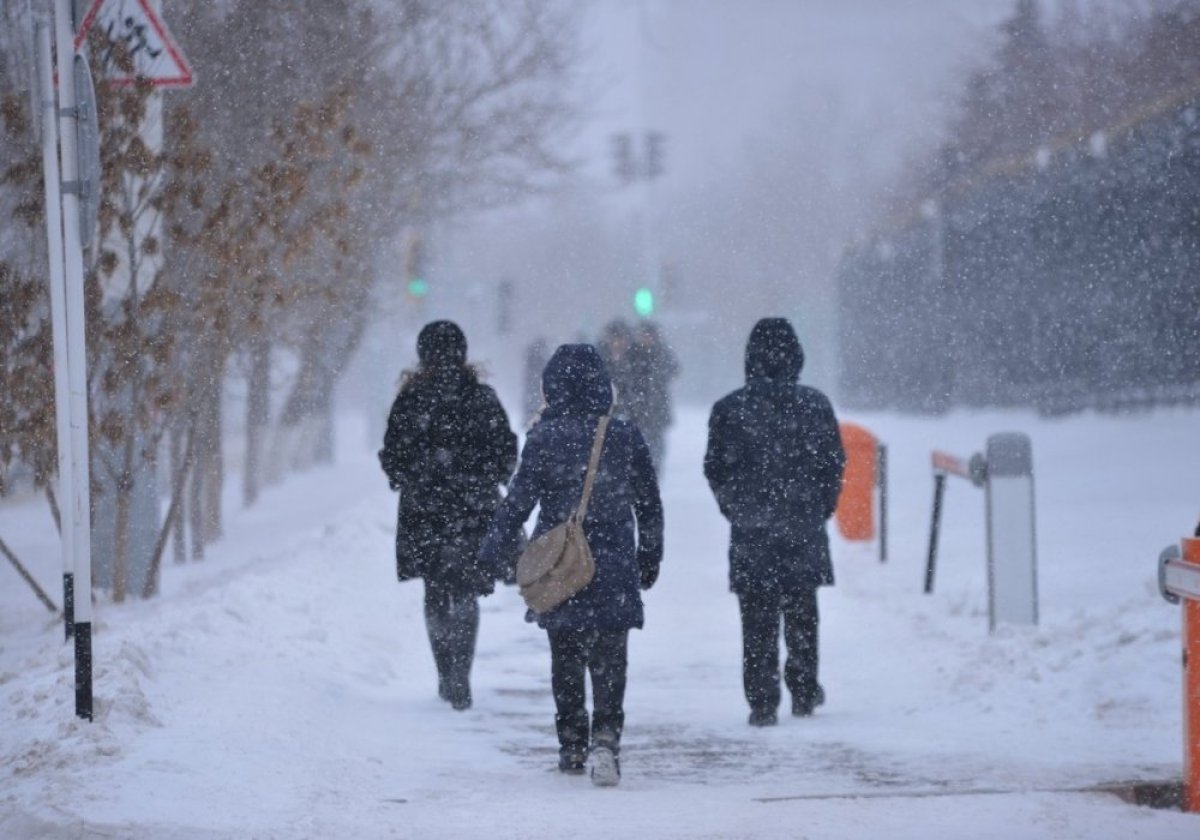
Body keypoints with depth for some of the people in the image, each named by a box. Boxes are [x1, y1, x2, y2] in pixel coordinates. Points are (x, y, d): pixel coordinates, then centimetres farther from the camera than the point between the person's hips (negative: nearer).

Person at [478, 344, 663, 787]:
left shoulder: (544, 438, -8)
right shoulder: (626, 436, 0)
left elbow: (519, 500, -7)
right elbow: (650, 505, 7)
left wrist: (494, 550, 2)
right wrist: (649, 557, 19)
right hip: (614, 568, 1)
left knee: (565, 659, 14)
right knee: (610, 659, 0)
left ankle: (572, 746, 19)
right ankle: (605, 736, -20)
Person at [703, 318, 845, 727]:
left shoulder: (729, 409, -5)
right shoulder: (815, 405, -4)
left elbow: (715, 469, 0)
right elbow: (834, 463, 1)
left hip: (750, 529, -1)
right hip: (804, 526, 1)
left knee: (757, 620, 4)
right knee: (801, 614, 16)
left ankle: (762, 702, 1)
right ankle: (804, 692, 22)